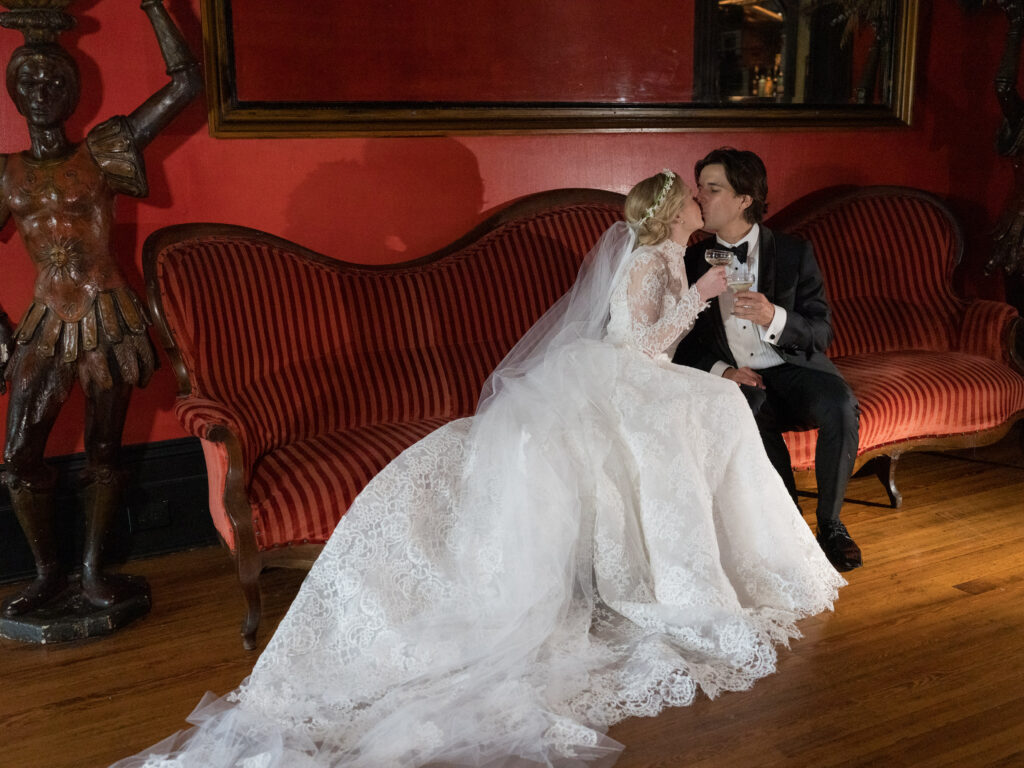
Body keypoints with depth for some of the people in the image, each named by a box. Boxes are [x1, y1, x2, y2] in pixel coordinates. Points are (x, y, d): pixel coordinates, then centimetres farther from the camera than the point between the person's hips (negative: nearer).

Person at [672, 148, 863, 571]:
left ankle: (830, 522, -8)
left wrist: (774, 318, -24)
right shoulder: (693, 261, 6)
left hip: (796, 369, 0)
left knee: (842, 407, -31)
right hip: (734, 379, 0)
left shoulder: (794, 253, 1)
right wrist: (719, 370, -14)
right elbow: (684, 344, 7)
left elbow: (821, 334, -3)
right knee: (747, 409, -35)